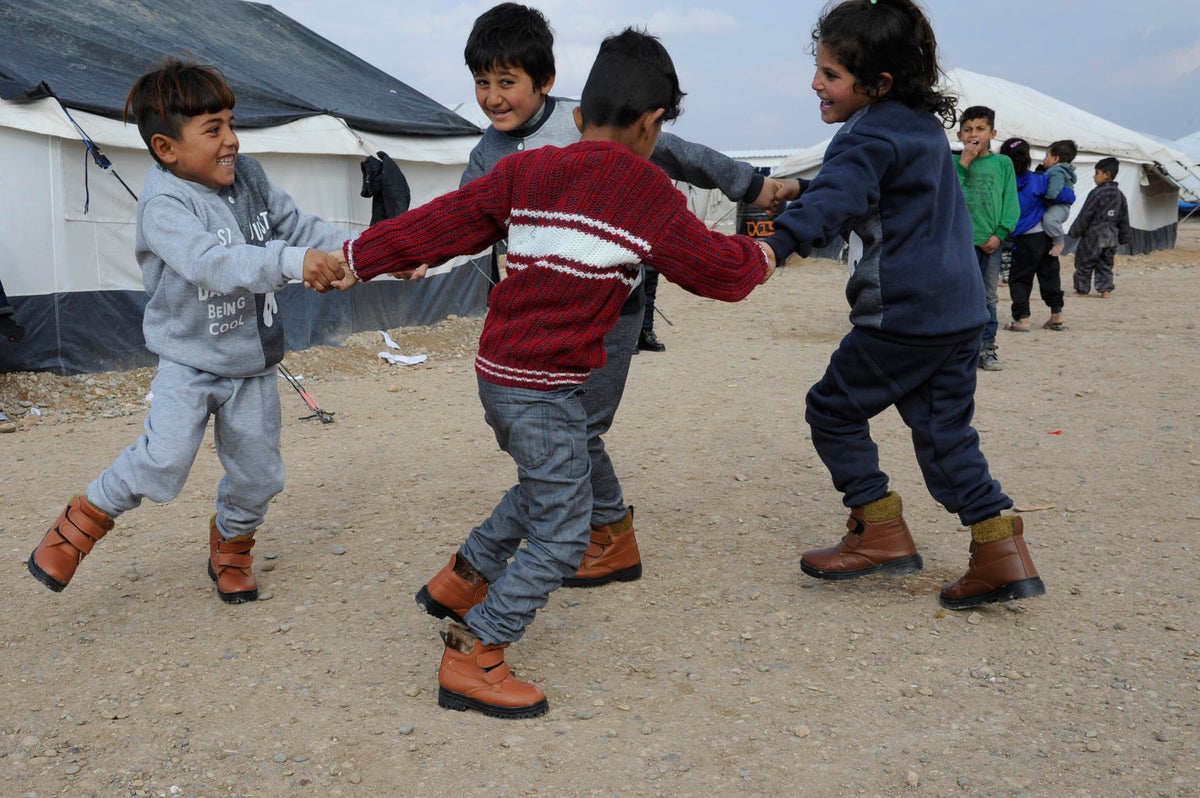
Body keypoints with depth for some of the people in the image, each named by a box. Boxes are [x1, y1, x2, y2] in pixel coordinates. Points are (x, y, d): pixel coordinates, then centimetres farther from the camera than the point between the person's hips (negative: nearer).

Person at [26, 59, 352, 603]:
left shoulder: (249, 177, 0)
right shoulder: (164, 204, -21)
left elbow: (299, 227, 4)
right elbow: (212, 263, -38)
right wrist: (291, 260, -49)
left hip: (251, 363, 6)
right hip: (188, 360, -6)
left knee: (257, 475, 11)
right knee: (164, 460, -22)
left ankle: (230, 549, 39)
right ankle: (84, 521, 5)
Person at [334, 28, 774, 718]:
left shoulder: (525, 171, 8)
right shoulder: (648, 193, -6)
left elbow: (442, 223, 7)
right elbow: (717, 268, 3)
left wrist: (359, 259, 13)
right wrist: (760, 258, 24)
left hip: (497, 374, 8)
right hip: (548, 388, -8)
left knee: (544, 490, 29)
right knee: (560, 535, 3)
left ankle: (462, 581, 38)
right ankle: (473, 660, 6)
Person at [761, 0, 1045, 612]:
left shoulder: (870, 137, -15)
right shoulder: (925, 123, 15)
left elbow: (832, 199, -36)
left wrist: (775, 244, -50)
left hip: (901, 314, -9)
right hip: (960, 309, 9)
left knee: (834, 408, 7)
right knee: (944, 430, 13)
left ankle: (881, 532, 9)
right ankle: (1001, 552, 7)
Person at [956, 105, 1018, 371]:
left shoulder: (1003, 163, 6)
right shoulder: (954, 162, 4)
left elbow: (1010, 203, 4)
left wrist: (1000, 233, -7)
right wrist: (963, 164, -12)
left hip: (991, 241, 2)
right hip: (961, 240, -2)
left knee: (989, 297, 9)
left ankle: (987, 348, 17)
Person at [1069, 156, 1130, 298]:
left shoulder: (1097, 193, -15)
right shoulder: (1119, 195, 9)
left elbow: (1085, 215, -14)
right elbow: (1124, 219, 14)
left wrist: (1074, 232, -6)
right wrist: (1124, 237, 22)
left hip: (1093, 235, -7)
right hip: (1111, 237, 7)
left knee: (1084, 264, 5)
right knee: (1105, 265, 14)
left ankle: (1082, 290, 10)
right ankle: (1105, 289, 7)